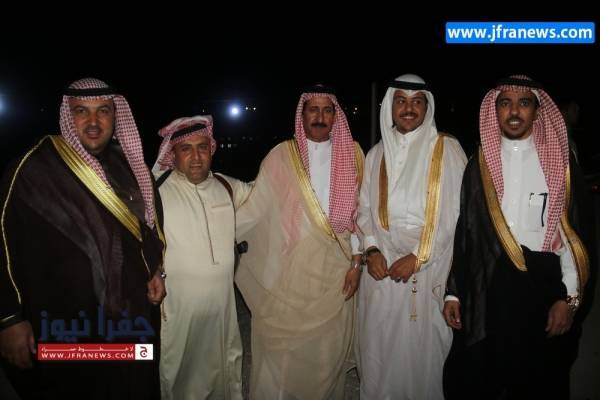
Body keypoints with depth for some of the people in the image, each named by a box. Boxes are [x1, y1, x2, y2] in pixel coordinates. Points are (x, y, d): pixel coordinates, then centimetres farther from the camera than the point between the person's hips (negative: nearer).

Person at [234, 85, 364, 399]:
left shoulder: (351, 153, 4)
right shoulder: (281, 155, -1)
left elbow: (359, 210, 5)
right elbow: (253, 207, -1)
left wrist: (356, 261, 0)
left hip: (334, 272, 1)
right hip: (287, 272, -1)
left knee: (328, 349, 11)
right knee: (283, 351, 6)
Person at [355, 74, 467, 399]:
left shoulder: (447, 149, -3)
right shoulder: (376, 154, 10)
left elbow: (457, 212, -7)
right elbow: (365, 209, 12)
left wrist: (418, 257, -12)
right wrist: (371, 250, -4)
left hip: (429, 269, -3)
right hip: (381, 266, 3)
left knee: (422, 348, 3)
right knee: (378, 348, 9)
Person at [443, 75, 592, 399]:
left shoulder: (560, 160, 2)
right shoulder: (479, 164, 6)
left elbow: (575, 231, 0)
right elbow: (464, 230, 6)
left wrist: (569, 298, -7)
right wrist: (454, 292, 4)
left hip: (543, 285, -1)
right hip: (486, 290, 1)